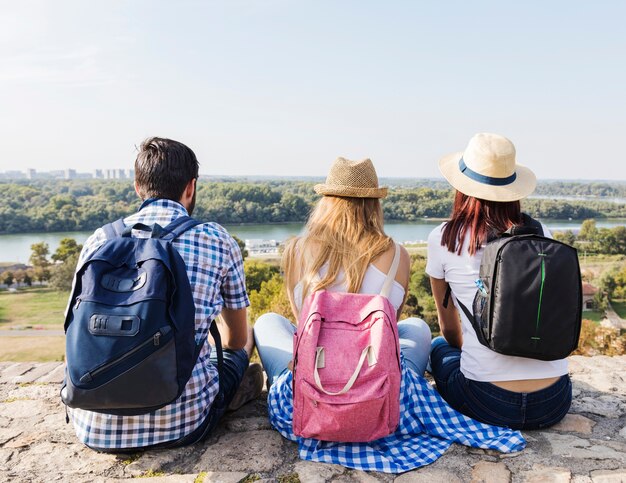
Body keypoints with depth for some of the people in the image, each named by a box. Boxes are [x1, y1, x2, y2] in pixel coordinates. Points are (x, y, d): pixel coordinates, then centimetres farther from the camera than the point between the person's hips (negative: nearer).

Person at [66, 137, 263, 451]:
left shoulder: (99, 240, 0)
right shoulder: (218, 241, -6)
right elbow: (237, 339, 8)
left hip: (96, 429, 3)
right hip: (182, 425, -2)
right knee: (247, 336, 22)